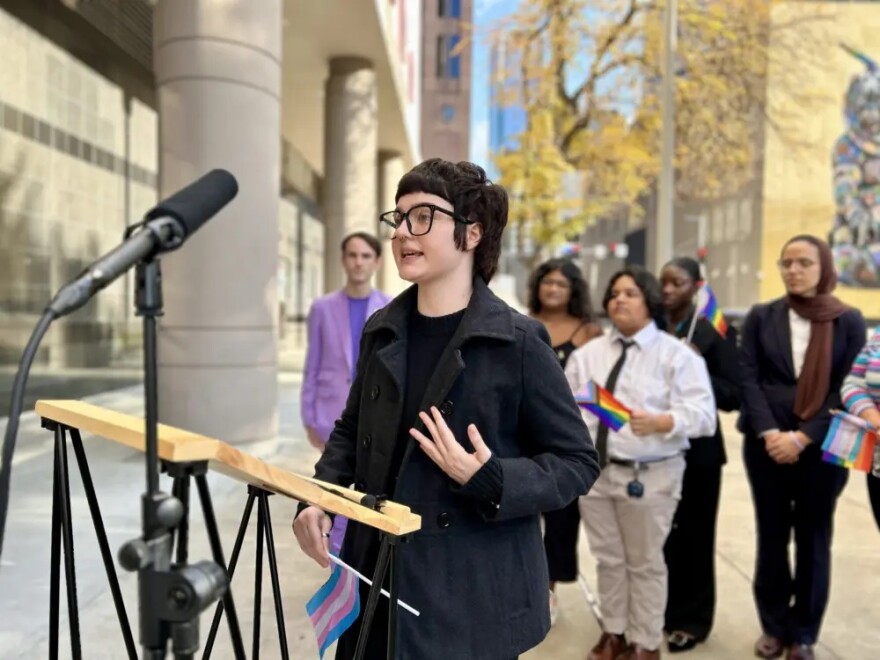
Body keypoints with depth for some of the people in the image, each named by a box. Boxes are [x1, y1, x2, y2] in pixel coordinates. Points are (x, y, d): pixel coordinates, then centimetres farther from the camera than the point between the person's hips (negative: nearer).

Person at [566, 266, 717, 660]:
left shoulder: (677, 355, -7)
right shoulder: (588, 353, 8)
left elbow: (702, 415, -16)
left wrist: (658, 422, -32)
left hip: (649, 475, -4)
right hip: (593, 469, 4)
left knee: (645, 562, 11)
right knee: (607, 558, 17)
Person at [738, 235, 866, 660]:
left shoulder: (849, 322, 1)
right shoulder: (761, 317, 4)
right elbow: (747, 378, -3)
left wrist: (801, 437, -14)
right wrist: (769, 433, -15)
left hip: (822, 447, -1)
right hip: (766, 444, 1)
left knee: (813, 539, 9)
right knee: (771, 536, 10)